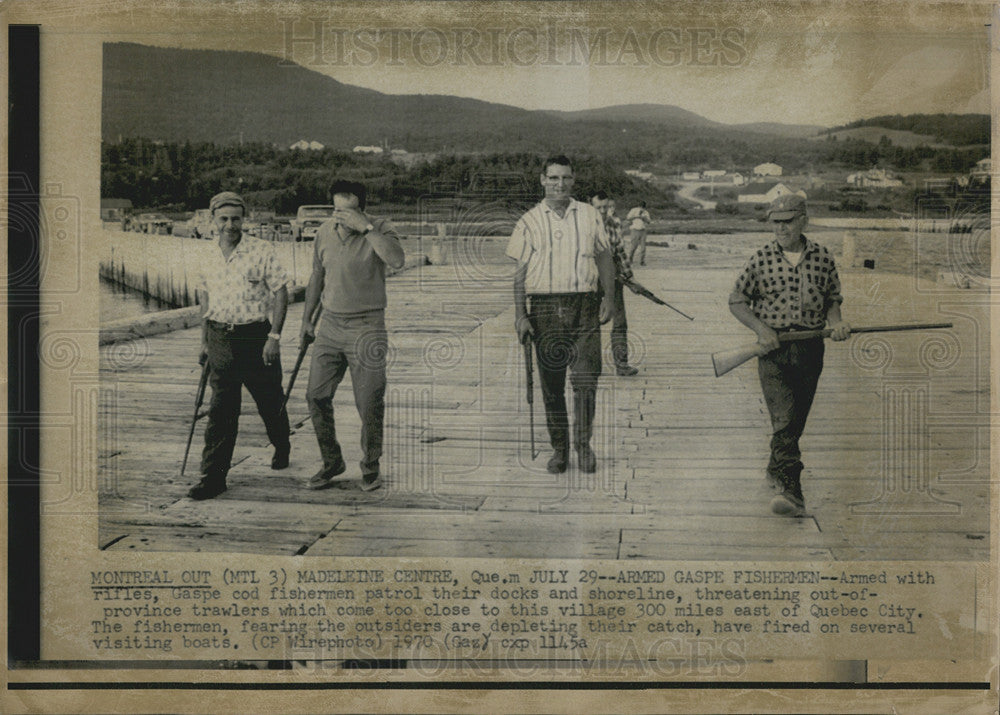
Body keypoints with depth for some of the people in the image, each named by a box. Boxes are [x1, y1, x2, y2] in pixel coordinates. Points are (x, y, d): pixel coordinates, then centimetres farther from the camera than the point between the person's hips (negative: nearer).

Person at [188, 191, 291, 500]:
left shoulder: (262, 252, -7)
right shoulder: (210, 260, 8)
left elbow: (281, 292, -8)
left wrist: (274, 336, -14)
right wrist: (205, 341, 16)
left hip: (256, 338, -3)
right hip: (221, 341, 3)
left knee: (270, 402, 13)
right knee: (220, 410, -1)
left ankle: (282, 448, 41)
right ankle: (213, 477, 0)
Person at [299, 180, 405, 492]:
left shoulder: (380, 229, -9)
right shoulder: (325, 231, 5)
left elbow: (397, 260, -30)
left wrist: (366, 228, -30)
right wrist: (307, 319, 18)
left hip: (367, 327, -4)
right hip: (330, 324, 4)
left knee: (369, 403, 0)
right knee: (316, 395, 3)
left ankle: (370, 466, 18)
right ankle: (332, 461, 20)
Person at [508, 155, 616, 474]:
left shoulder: (590, 215, 11)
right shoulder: (529, 221, 6)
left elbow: (604, 259, 15)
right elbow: (520, 271, 5)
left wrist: (609, 297, 3)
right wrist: (520, 315, -2)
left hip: (585, 306, 0)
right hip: (545, 307, 0)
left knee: (585, 378, -9)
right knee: (551, 384, 4)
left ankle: (584, 444, 9)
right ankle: (559, 448, 17)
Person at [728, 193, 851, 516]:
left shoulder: (822, 258, 5)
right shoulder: (761, 260, -1)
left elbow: (833, 298, 16)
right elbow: (736, 301, 4)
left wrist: (836, 321, -5)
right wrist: (761, 328, -10)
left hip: (811, 348, 3)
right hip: (773, 347, -3)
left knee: (797, 419, 14)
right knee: (783, 420, -14)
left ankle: (776, 470, 38)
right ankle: (792, 492, -20)